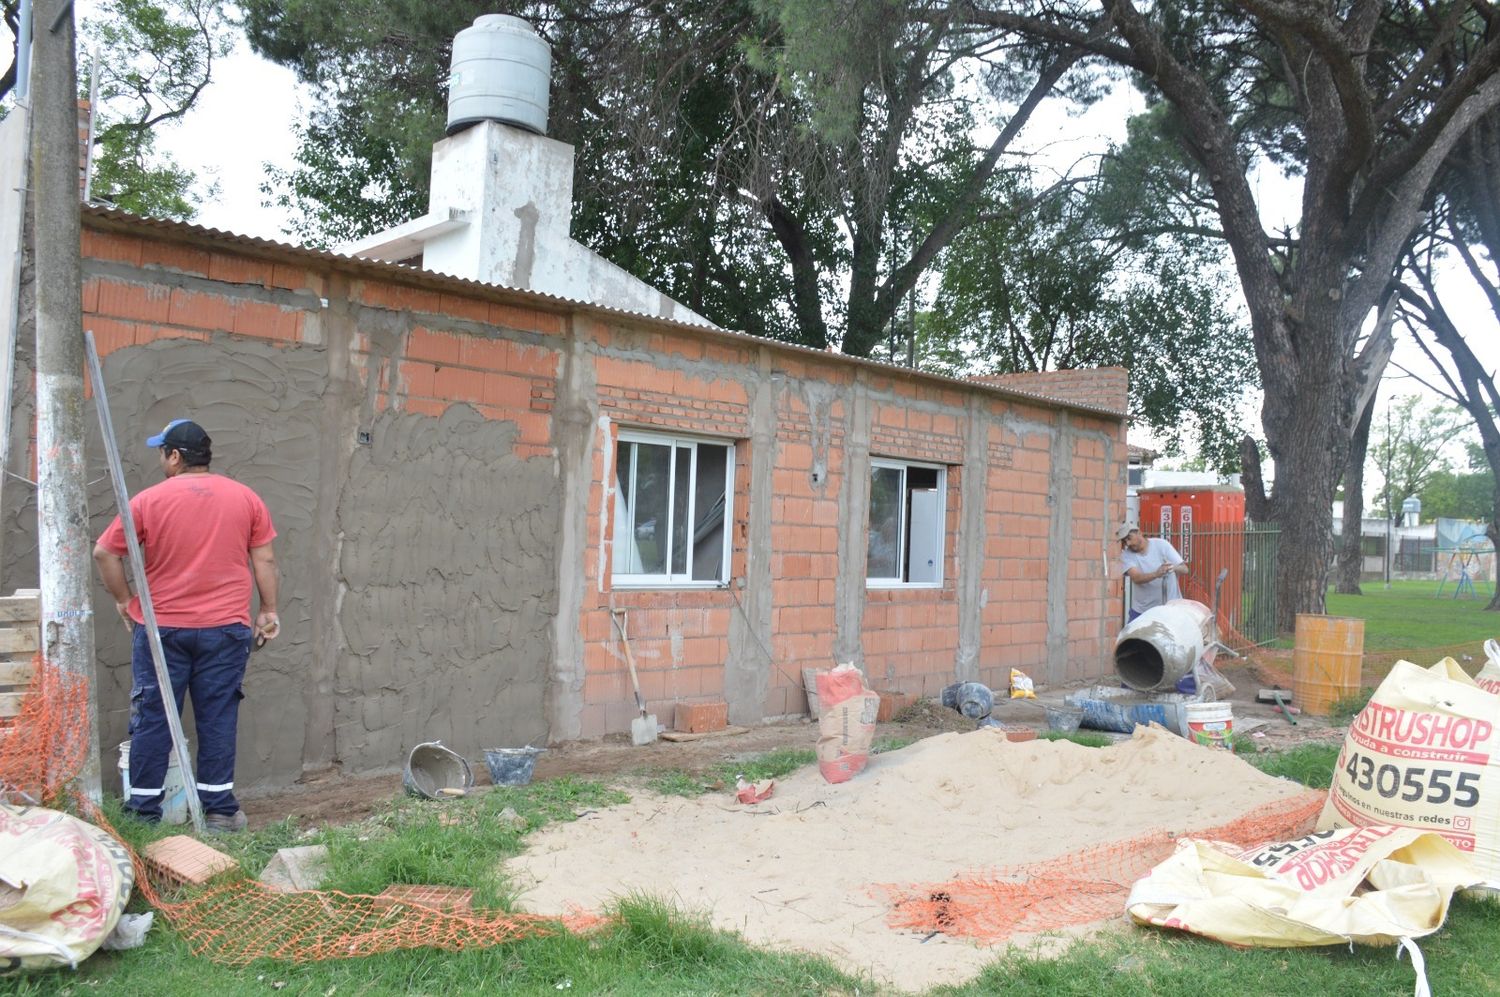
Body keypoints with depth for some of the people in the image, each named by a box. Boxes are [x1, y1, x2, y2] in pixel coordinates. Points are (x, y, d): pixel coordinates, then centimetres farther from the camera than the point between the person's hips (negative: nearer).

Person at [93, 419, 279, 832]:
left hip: (161, 628, -1)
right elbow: (264, 560, 3)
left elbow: (104, 553, -1)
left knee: (152, 718, 8)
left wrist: (123, 600, 11)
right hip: (225, 628, 1)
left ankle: (144, 809, 15)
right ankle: (219, 809, 10)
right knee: (218, 718, 7)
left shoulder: (150, 500, -3)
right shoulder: (246, 498, 2)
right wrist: (268, 610, 11)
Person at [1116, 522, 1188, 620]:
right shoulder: (1126, 555, -8)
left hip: (1170, 606, -1)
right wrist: (1156, 574, -44)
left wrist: (1173, 567, -34)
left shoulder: (1161, 545, -7)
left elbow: (1184, 569, -10)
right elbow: (1136, 578, -25)